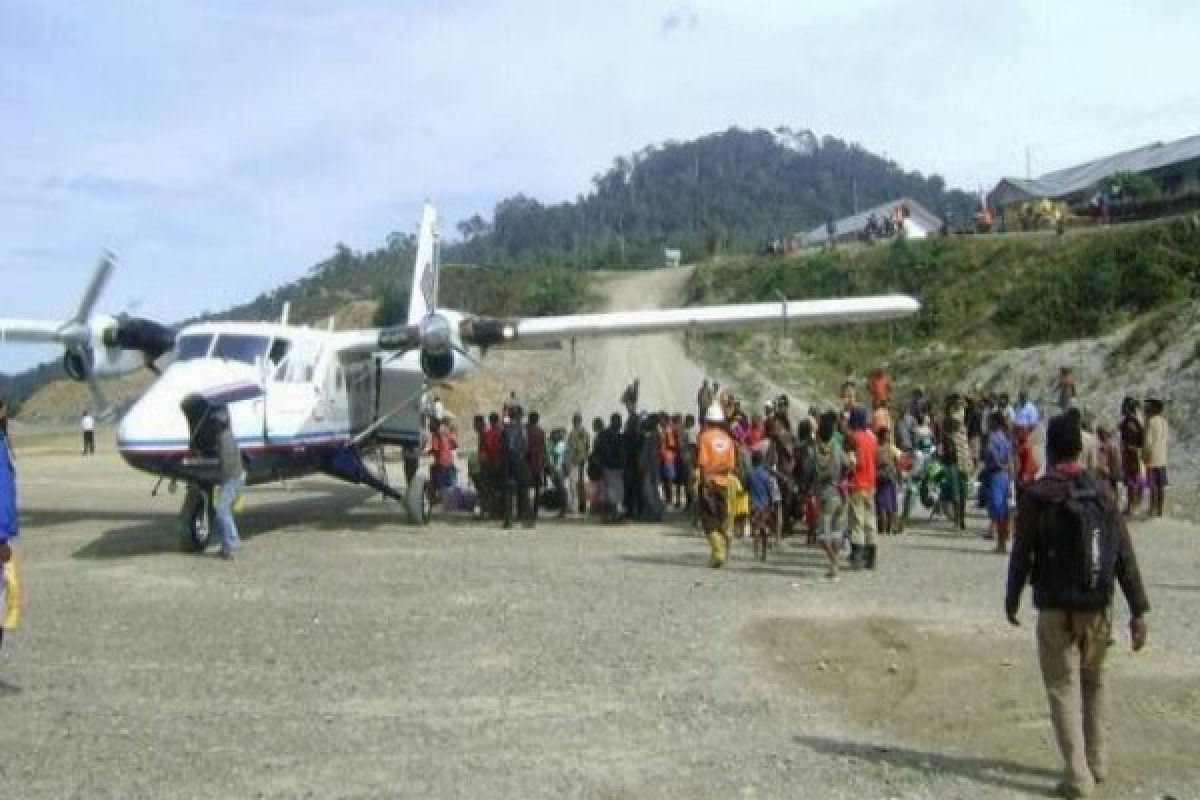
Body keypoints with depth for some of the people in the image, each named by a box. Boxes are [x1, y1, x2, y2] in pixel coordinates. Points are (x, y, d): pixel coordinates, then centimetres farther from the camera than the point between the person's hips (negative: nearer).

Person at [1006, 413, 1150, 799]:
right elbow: (1125, 554, -1)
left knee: (1064, 688, 4)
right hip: (1099, 607, 4)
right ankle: (1097, 762, 28)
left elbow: (1022, 554, -7)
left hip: (1056, 608, -4)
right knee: (1094, 682, 21)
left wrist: (1012, 599, 7)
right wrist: (1138, 610, 3)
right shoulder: (1102, 491, 0)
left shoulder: (1037, 496, -11)